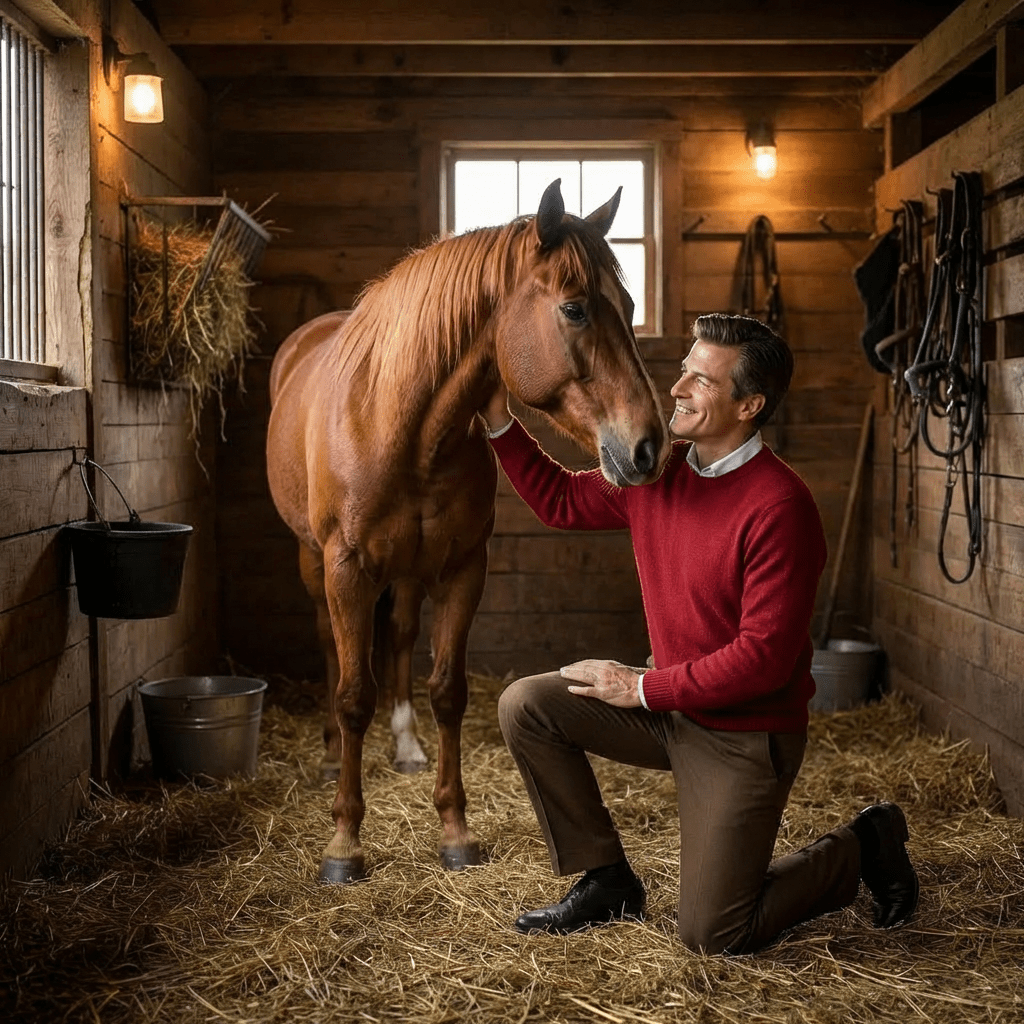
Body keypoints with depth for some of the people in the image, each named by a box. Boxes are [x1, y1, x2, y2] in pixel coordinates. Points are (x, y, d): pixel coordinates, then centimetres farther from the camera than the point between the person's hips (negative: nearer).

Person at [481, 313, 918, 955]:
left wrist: (643, 688, -18)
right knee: (526, 706, -5)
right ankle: (606, 881, 10)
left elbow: (764, 658, -26)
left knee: (712, 936, -5)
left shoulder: (780, 506, -25)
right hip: (668, 706, 7)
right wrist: (500, 418, 1)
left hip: (745, 735, -7)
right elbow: (560, 501, 12)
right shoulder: (656, 472, -2)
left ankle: (862, 850, 20)